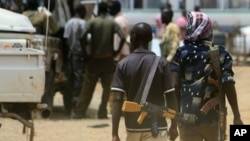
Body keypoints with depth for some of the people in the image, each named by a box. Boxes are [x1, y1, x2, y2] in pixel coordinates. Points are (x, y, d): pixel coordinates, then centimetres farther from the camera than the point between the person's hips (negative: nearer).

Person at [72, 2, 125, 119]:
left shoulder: (92, 22, -3)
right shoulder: (112, 23, 0)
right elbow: (122, 38, -14)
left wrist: (86, 52, -6)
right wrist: (116, 52, -3)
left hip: (94, 59, 0)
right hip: (108, 59, 0)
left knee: (87, 87, 5)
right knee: (107, 87, 8)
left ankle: (79, 112, 5)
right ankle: (102, 112, 4)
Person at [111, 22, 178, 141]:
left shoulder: (123, 64, -1)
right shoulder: (161, 63, -4)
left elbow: (118, 100, -7)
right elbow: (170, 97, -3)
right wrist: (174, 125, 10)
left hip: (133, 126, 2)